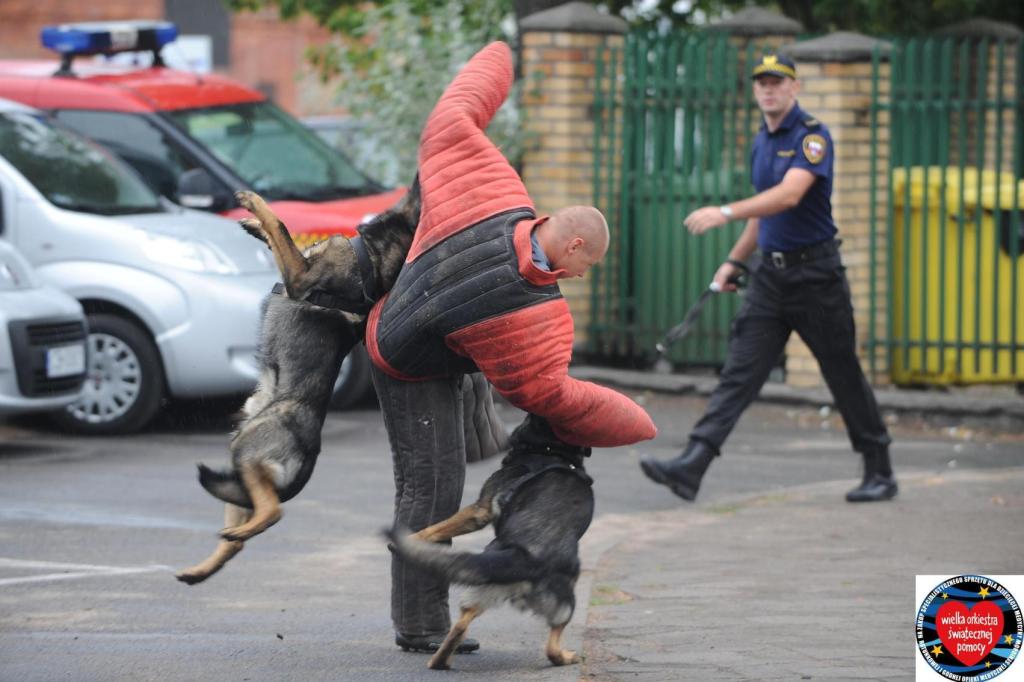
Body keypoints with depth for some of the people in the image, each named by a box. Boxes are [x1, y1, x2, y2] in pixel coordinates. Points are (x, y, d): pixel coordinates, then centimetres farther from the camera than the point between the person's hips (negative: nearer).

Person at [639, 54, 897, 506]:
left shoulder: (813, 136, -12)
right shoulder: (761, 142, 13)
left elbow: (789, 195, -27)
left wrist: (726, 213, -34)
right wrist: (735, 261, 21)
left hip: (815, 274, -6)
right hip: (770, 273, 6)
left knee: (845, 377, 3)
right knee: (739, 374, -4)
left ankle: (880, 473, 17)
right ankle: (691, 467, -15)